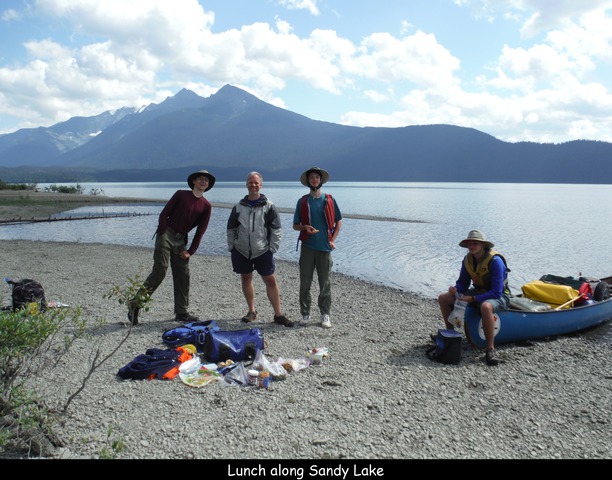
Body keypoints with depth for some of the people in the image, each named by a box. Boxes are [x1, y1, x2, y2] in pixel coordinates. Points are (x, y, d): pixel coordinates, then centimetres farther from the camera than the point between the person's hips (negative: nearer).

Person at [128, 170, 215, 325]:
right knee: (159, 271, -14)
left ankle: (181, 312, 13)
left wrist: (190, 251, 1)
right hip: (166, 235, -4)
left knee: (183, 276, 4)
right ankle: (136, 304, -8)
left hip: (180, 240, 4)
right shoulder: (181, 194, 0)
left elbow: (200, 231, 6)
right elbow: (164, 214, -2)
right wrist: (162, 235, -10)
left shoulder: (206, 206, 8)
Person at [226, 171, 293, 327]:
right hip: (241, 250, 3)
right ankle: (251, 311, 25)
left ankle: (278, 314, 5)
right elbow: (231, 229, 11)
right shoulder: (238, 206, 5)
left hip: (263, 251, -2)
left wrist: (273, 249, -6)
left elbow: (276, 229, -1)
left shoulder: (269, 206, -1)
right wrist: (231, 247, 5)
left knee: (270, 280, -3)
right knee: (246, 279, 10)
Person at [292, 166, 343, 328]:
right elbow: (295, 225, 8)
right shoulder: (302, 202, 5)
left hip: (325, 248, 0)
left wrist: (333, 240, 1)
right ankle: (305, 315, 14)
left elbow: (338, 222, 12)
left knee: (325, 284, 3)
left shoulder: (329, 200, 5)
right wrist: (305, 227, -13)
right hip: (307, 248, 0)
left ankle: (325, 315, 11)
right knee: (305, 283, 3)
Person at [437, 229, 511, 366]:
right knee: (443, 298, -1)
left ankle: (490, 349, -34)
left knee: (485, 306, -44)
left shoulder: (495, 261, -25)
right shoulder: (467, 260, -5)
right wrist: (455, 290, -20)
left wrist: (473, 299, -31)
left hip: (499, 296, -7)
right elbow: (463, 283, 4)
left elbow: (496, 293, -28)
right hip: (478, 292, 7)